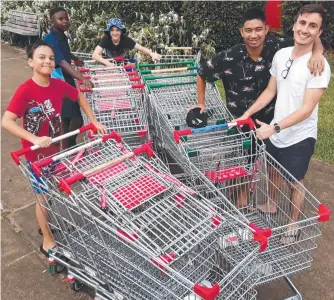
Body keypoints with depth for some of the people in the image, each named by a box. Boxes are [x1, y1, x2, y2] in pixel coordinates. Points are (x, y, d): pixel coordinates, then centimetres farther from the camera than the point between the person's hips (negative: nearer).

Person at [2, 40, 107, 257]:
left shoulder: (58, 85, -7)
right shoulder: (25, 90, -24)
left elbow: (80, 97, 11)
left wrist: (94, 121, 5)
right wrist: (35, 139, -36)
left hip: (56, 149, 6)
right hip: (36, 154, -5)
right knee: (44, 196, 8)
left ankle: (50, 224, 46)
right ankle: (48, 241, 27)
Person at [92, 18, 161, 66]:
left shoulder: (126, 39, -25)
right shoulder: (105, 39, -27)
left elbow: (142, 48, -30)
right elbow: (95, 55, -36)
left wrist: (152, 54, -52)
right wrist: (107, 63, -55)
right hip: (109, 64, 0)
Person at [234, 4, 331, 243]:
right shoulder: (281, 55, -3)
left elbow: (307, 109, -24)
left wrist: (274, 127, -31)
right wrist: (247, 114, 0)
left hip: (299, 137, -5)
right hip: (275, 133, 6)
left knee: (295, 183, 12)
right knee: (273, 172, 25)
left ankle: (294, 225, 34)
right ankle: (271, 206, 51)